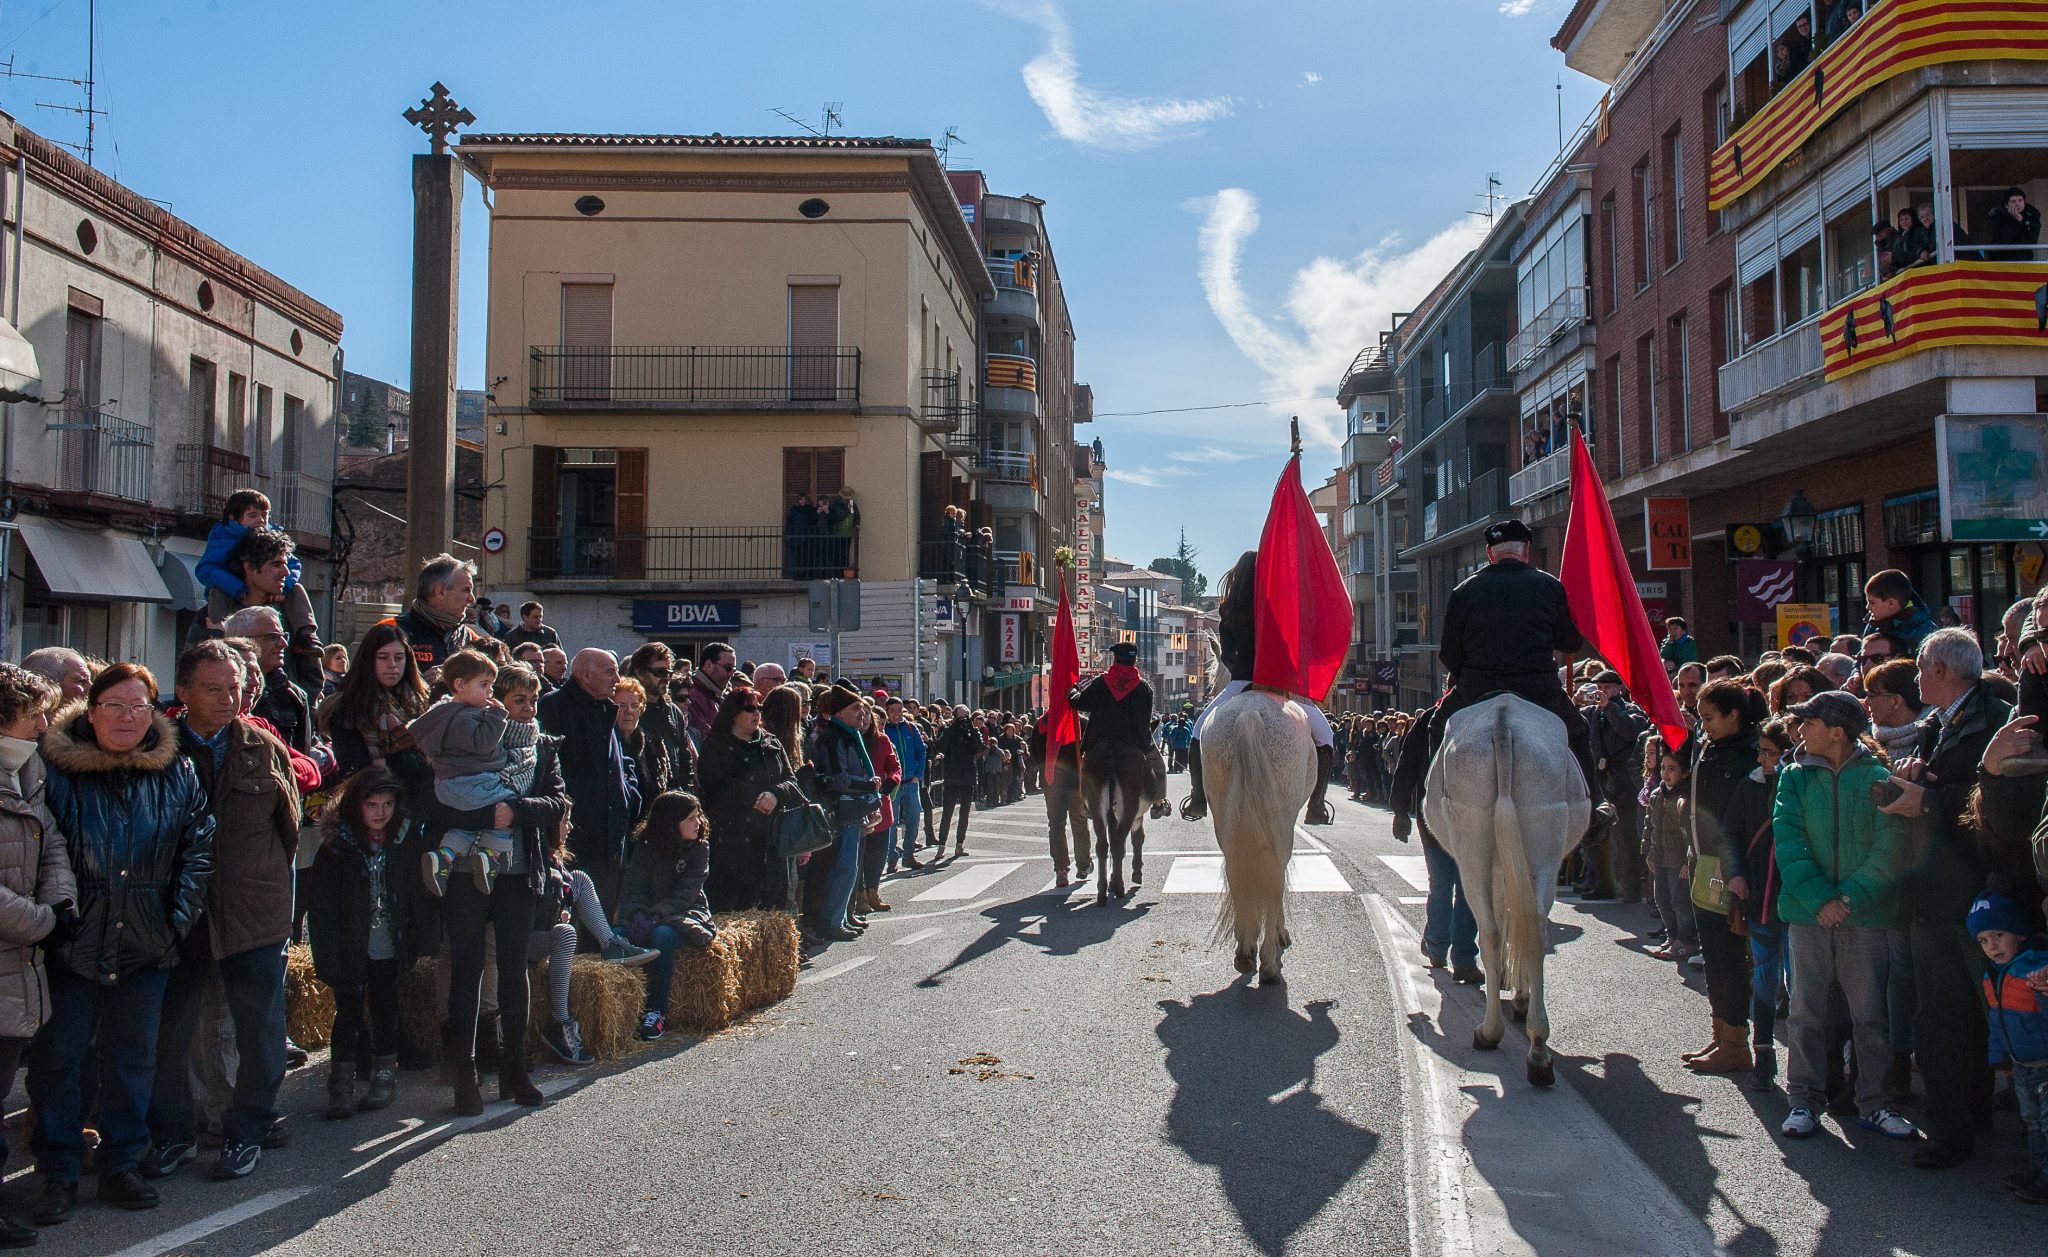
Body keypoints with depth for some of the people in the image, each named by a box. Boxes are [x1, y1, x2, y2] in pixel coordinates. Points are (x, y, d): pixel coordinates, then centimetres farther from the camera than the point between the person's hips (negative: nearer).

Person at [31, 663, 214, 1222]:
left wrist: (180, 915, -2)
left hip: (145, 945, 2)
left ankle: (119, 1166, 23)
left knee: (132, 1059, 11)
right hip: (71, 944, -2)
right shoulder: (57, 768, -4)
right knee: (57, 1058, 3)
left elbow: (199, 846, 6)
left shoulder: (176, 773, 2)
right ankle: (57, 1174, 16)